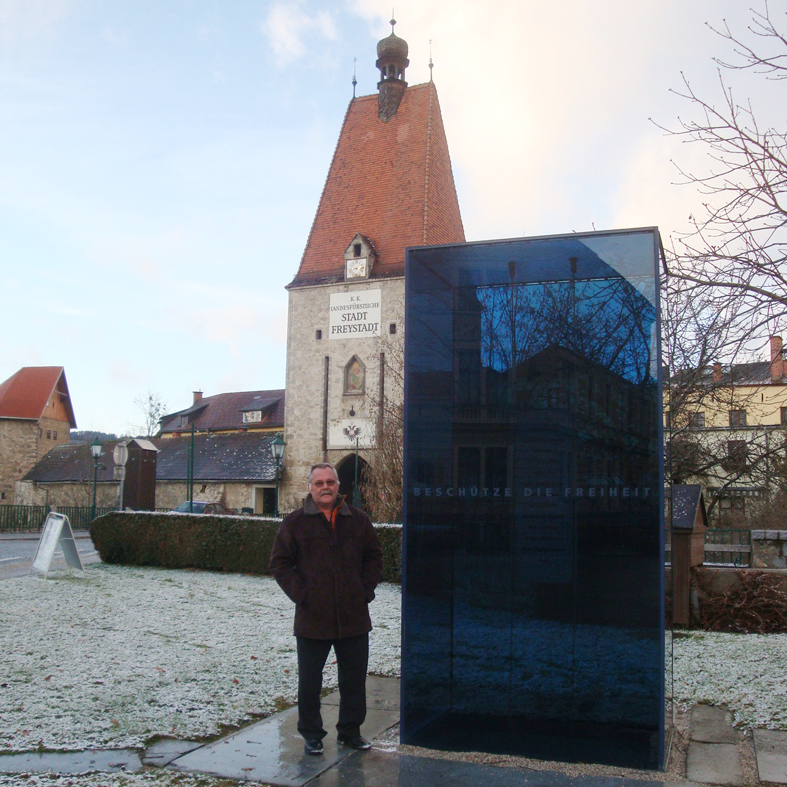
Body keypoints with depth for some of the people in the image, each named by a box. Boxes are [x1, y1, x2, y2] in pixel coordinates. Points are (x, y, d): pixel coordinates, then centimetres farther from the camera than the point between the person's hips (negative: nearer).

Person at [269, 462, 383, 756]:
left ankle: (350, 731, 29)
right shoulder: (295, 522, -1)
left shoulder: (358, 520, 6)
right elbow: (279, 563, 1)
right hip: (312, 618, -2)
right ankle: (311, 734, 25)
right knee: (310, 681, 8)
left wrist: (366, 589, 3)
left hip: (354, 617, 2)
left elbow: (373, 557, 14)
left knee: (354, 679, 12)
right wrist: (299, 593, -9)